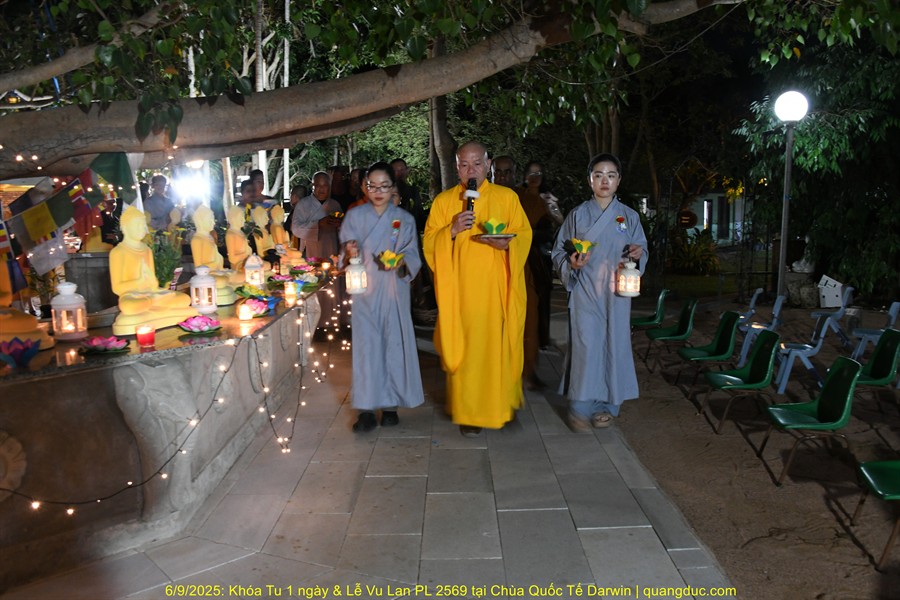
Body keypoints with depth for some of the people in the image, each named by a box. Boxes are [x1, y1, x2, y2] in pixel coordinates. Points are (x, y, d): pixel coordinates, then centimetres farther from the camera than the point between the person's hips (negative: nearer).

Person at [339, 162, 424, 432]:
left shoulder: (404, 219, 6)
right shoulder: (354, 216, 6)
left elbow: (412, 255, 0)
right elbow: (346, 253, 3)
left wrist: (400, 261, -22)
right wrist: (350, 254, -21)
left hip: (393, 290, 1)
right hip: (364, 289, 0)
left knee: (394, 343, 1)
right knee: (366, 344, -4)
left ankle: (390, 404, 14)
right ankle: (367, 407, 0)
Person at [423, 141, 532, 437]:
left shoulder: (507, 197, 6)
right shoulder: (443, 201, 8)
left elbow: (524, 235, 6)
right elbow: (429, 243, 5)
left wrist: (505, 242, -15)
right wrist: (452, 230, -14)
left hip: (497, 289, 0)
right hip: (460, 289, 0)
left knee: (499, 344, 3)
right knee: (465, 348, -1)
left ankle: (503, 402, 22)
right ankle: (468, 412, 9)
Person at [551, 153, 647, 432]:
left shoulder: (629, 217, 8)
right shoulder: (578, 215, 3)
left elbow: (642, 250, 14)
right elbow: (558, 254, 5)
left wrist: (639, 253, -10)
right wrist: (571, 263, -16)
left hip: (616, 294, 2)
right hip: (585, 293, -2)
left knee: (613, 344, 4)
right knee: (585, 346, -8)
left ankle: (606, 404, 18)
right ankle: (580, 408, 2)